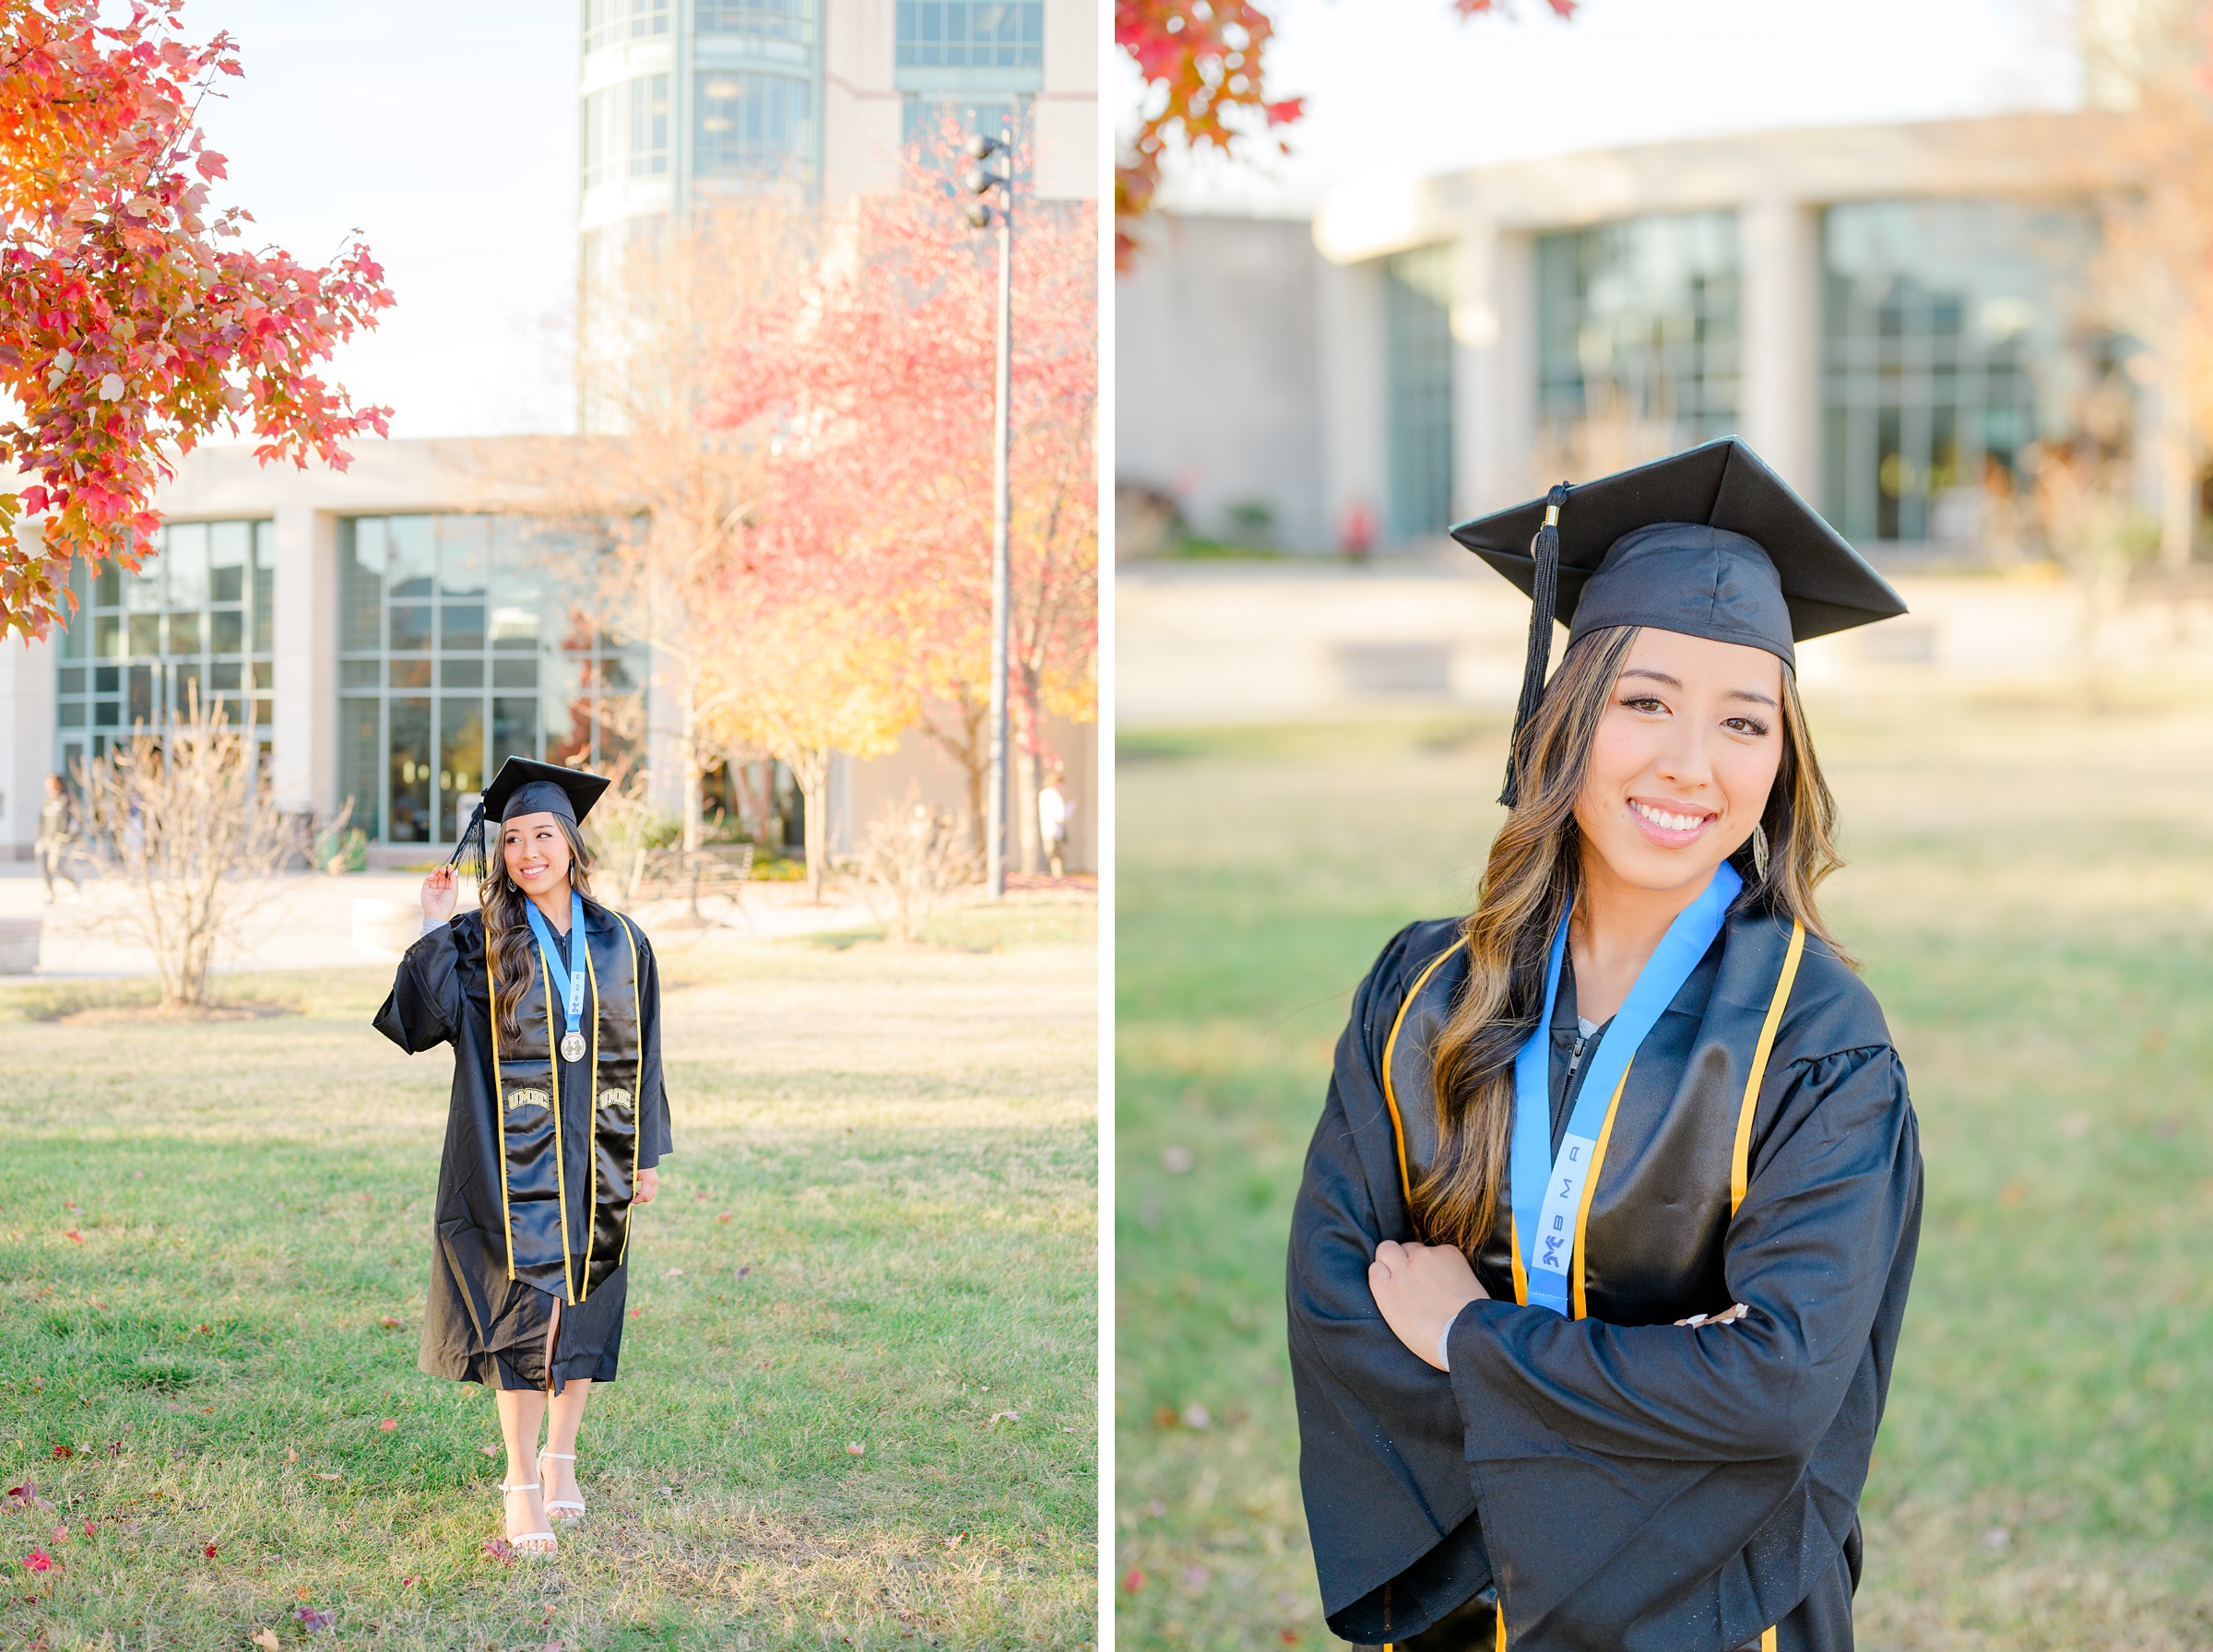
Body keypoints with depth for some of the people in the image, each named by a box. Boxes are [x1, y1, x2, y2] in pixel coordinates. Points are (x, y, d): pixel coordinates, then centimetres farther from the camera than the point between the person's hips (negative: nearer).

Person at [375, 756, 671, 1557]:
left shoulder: (620, 944, 5)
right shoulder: (481, 943, -2)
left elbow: (640, 1054, 9)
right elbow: (422, 1016, -15)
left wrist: (646, 1154, 7)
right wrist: (434, 930, -19)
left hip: (593, 1155, 3)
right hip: (512, 1155, -3)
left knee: (582, 1306, 10)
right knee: (521, 1308, -6)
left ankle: (560, 1456, 27)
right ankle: (522, 1483, 2)